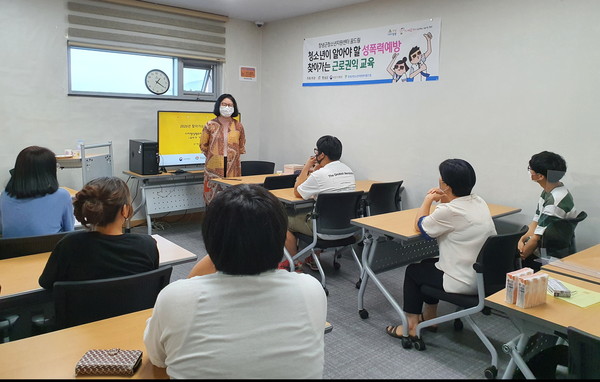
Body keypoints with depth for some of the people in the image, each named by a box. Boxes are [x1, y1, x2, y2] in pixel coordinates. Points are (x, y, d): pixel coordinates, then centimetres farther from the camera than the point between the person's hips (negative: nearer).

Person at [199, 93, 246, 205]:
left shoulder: (238, 126, 7)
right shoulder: (210, 125, 2)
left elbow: (242, 147, 19)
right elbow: (203, 145, 13)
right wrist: (213, 157, 12)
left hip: (233, 167, 1)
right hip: (214, 167, -1)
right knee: (213, 198, -3)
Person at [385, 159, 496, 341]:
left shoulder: (449, 211, -25)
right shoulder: (479, 203, 0)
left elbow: (420, 225, -8)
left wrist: (428, 199, 5)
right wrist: (445, 200, 5)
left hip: (464, 283, -8)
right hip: (485, 277, 8)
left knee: (412, 270, 15)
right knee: (429, 265, 28)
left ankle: (411, 327, 23)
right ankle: (429, 316, 40)